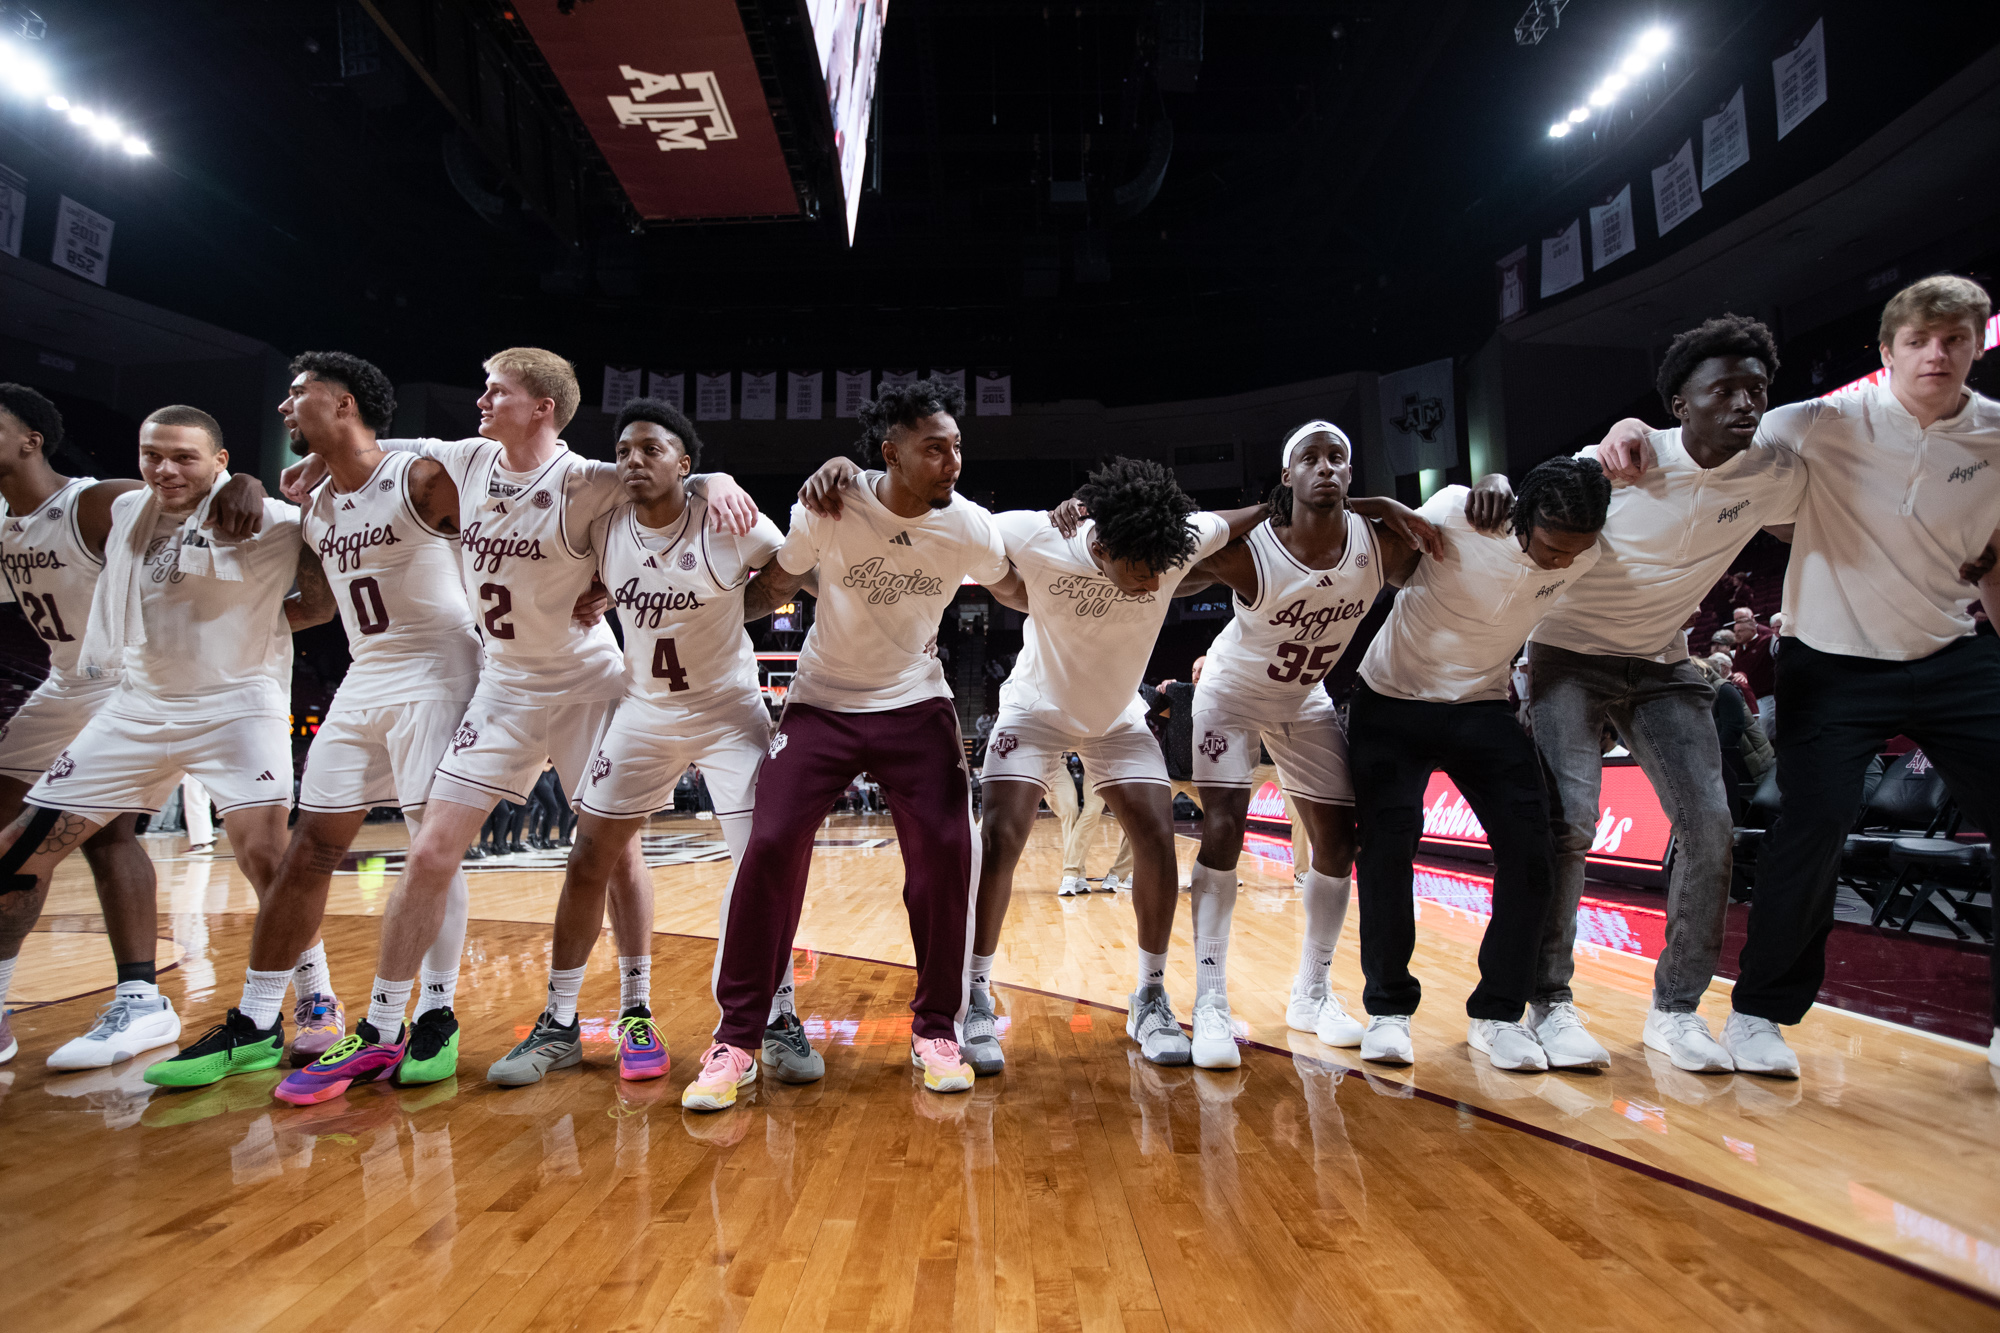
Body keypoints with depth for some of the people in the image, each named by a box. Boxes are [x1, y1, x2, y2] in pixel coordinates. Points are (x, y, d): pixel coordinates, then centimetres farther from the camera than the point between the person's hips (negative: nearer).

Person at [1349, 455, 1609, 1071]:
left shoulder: (1584, 556, -10)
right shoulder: (1454, 514, -24)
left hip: (1482, 705, 4)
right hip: (1392, 701, -3)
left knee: (1529, 847, -9)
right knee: (1387, 847, -12)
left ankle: (1498, 1014, 8)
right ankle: (1387, 1008, 6)